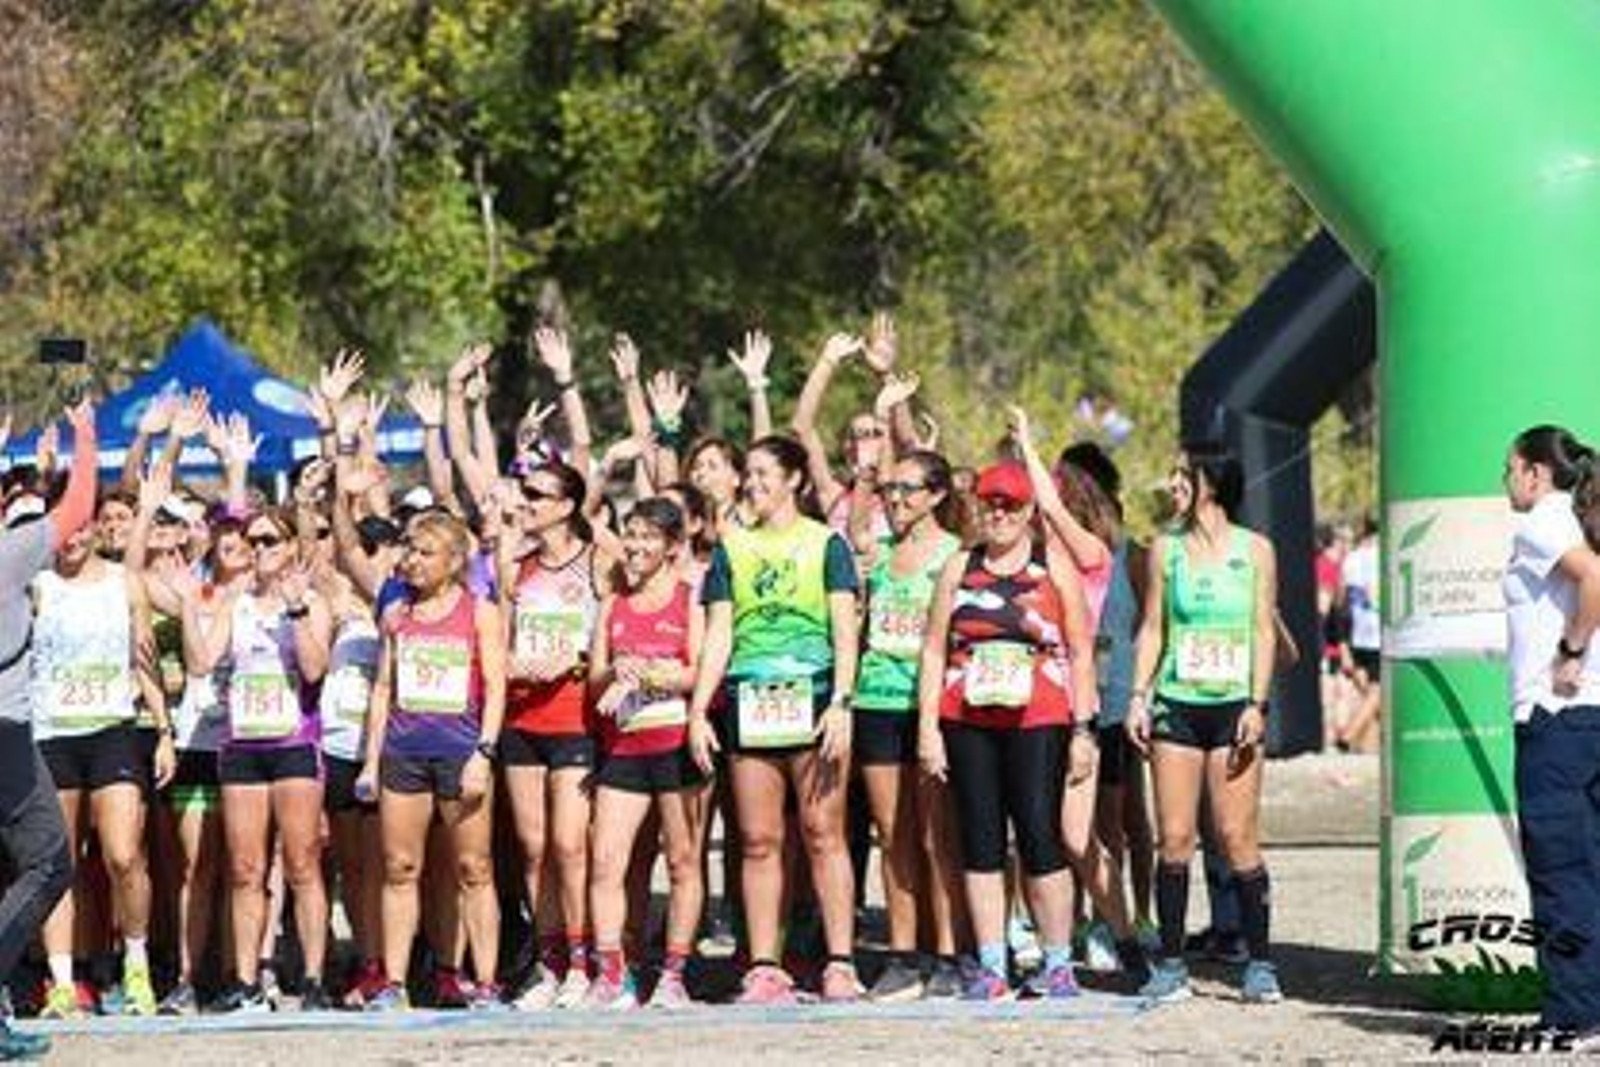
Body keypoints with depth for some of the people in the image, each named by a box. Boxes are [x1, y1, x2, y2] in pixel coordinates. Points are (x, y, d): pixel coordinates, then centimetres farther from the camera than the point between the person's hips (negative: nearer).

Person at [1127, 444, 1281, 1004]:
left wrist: (1257, 704, -6)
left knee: (1237, 837, -6)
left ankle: (1259, 963, 1)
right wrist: (1139, 696, 2)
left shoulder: (1254, 550, 3)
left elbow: (1264, 631, 2)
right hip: (1176, 705, 2)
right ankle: (1171, 963, 5)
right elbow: (1153, 628, 12)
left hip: (1233, 706, -2)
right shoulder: (1165, 549, 9)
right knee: (1174, 838, -1)